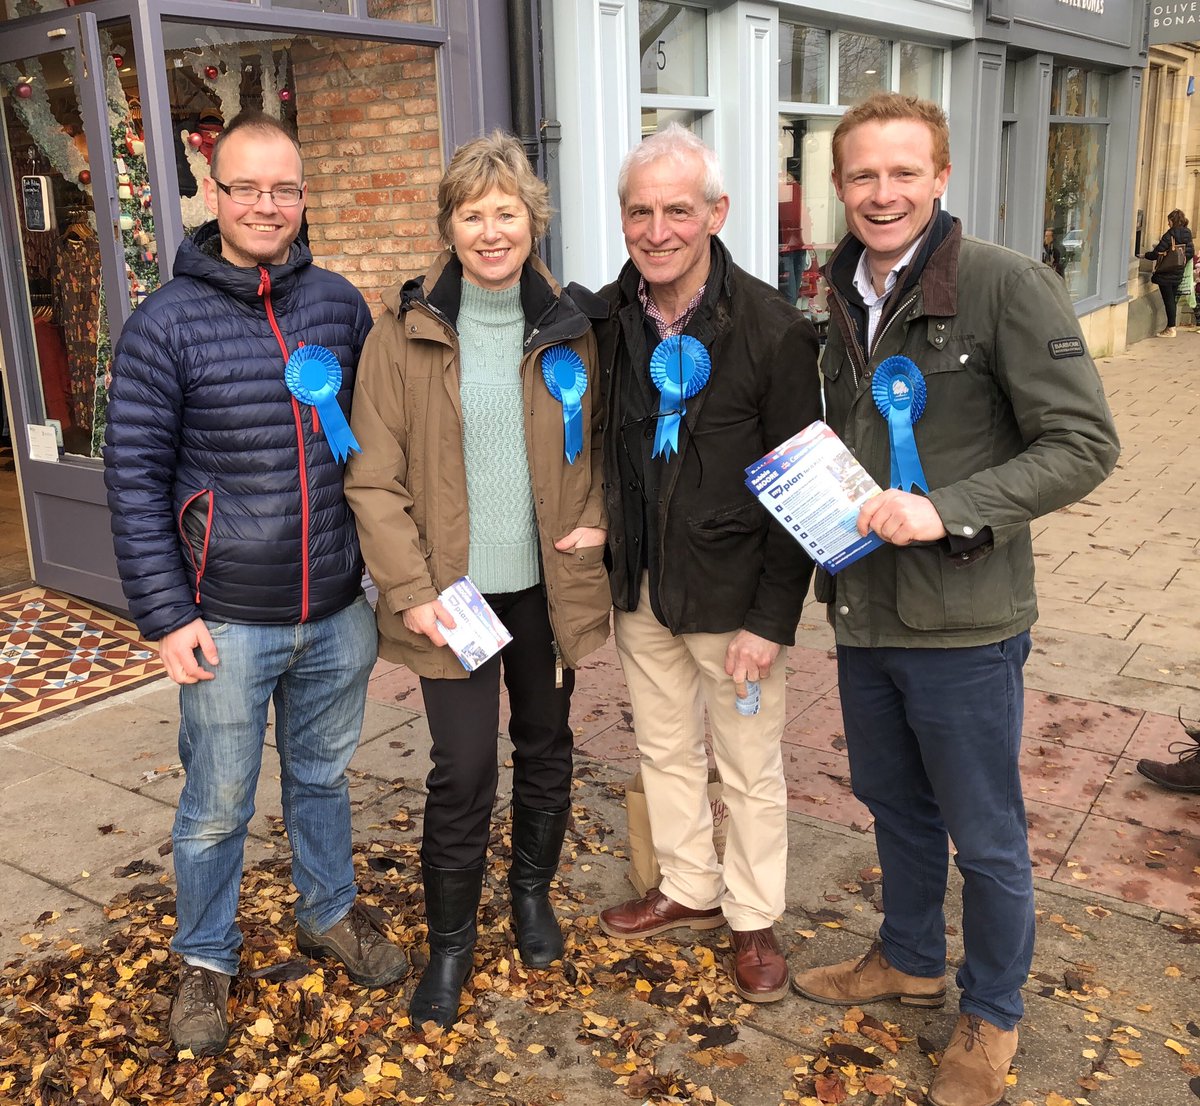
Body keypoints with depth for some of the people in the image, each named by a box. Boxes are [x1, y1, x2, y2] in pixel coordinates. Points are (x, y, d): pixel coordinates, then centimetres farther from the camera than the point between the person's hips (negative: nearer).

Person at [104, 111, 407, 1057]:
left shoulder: (340, 306, 2)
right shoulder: (165, 325, -8)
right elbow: (135, 480, -7)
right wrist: (167, 615, -10)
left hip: (337, 613, 3)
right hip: (228, 623, -3)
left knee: (323, 777, 21)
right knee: (217, 808, 11)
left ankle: (330, 914, 44)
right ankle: (205, 960, 35)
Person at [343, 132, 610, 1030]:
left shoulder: (568, 328, 2)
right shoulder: (406, 330, -6)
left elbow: (603, 443, 13)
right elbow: (374, 478, -7)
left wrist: (596, 518, -5)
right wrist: (411, 589, -14)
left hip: (549, 585, 3)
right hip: (455, 593, -3)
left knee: (545, 747, 16)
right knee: (463, 771, -2)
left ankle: (533, 890, 42)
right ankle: (451, 941, 22)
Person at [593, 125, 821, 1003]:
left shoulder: (773, 329, -16)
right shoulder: (603, 320, -3)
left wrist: (772, 617, -15)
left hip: (733, 591, -4)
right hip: (638, 585, 5)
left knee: (750, 766, 11)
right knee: (665, 749, 20)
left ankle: (753, 917, 34)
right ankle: (690, 889, 42)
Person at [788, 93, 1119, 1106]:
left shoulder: (1008, 285, -14)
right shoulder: (847, 297, 8)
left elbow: (1084, 443, -16)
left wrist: (948, 510, -25)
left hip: (962, 623, -6)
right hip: (863, 613, 6)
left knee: (986, 837, 11)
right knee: (895, 805, 23)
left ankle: (992, 1014, 35)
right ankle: (910, 959, 46)